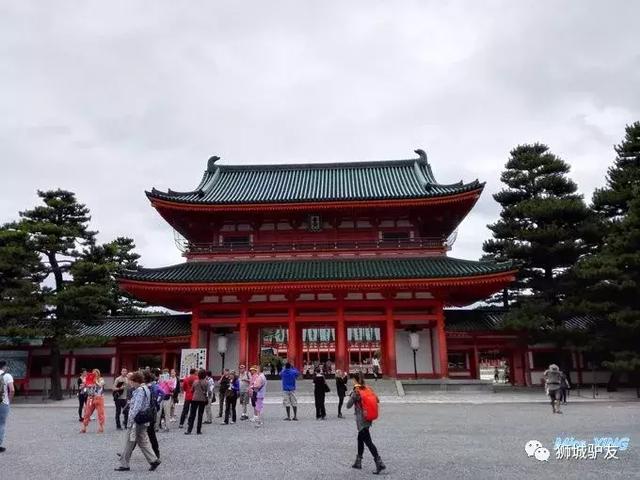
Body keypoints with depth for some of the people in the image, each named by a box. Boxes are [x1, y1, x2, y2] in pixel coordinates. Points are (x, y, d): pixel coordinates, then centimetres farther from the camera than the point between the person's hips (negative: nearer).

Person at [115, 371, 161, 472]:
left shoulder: (139, 390, -18)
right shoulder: (145, 388, 13)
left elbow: (137, 407, -24)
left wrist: (130, 419, -23)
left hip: (137, 421, -10)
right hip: (143, 421, 10)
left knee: (129, 443, 3)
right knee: (143, 442, 13)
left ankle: (124, 465, 13)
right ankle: (154, 460, 10)